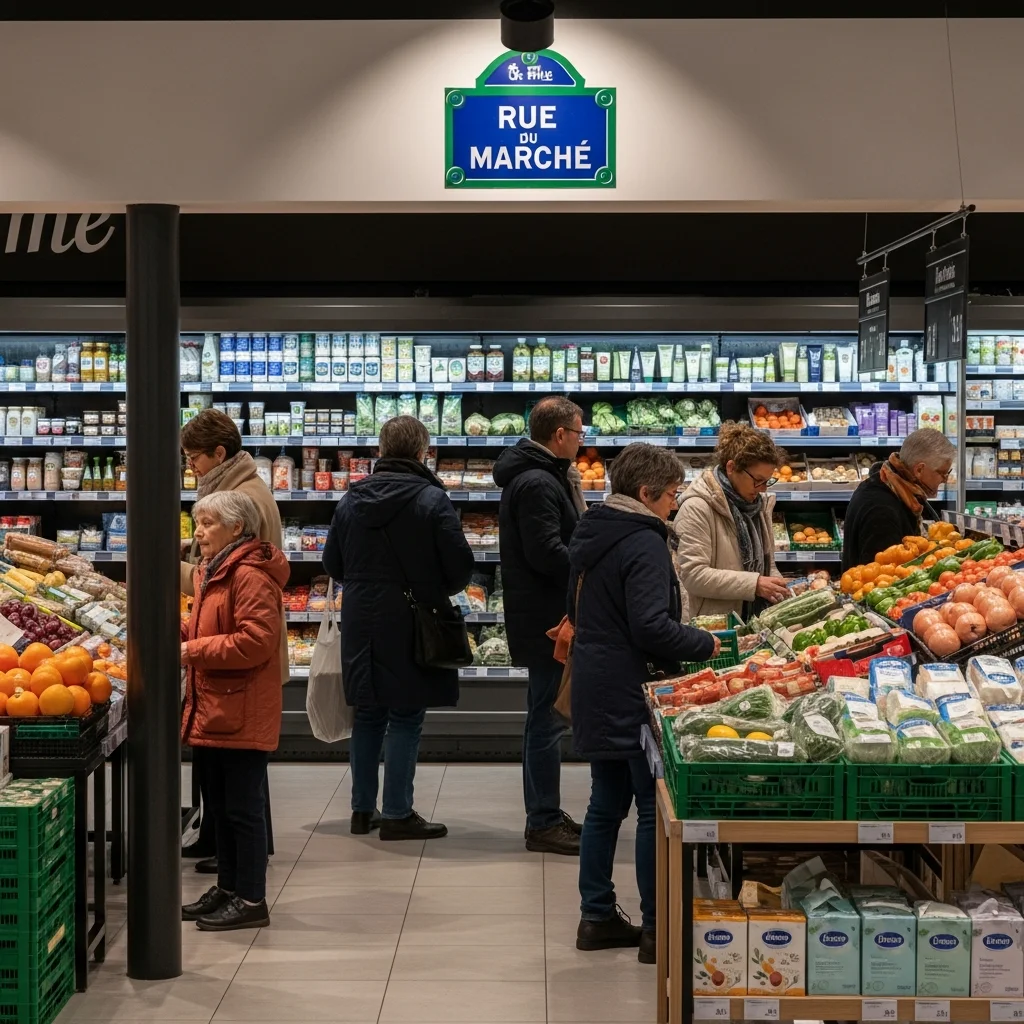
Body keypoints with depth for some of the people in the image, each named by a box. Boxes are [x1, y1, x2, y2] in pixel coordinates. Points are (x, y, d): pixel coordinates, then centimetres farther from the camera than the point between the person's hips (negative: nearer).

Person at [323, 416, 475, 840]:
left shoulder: (351, 500, 3)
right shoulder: (432, 500, -13)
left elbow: (333, 564, 10)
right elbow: (461, 567, -12)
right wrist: (438, 589, 8)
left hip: (360, 624, 5)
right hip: (411, 626, -5)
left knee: (367, 715, 15)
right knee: (405, 718, 2)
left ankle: (363, 809, 21)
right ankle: (397, 814, 5)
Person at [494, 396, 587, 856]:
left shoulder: (543, 476, 16)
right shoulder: (538, 484, -18)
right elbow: (547, 554, -24)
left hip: (545, 615, 11)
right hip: (545, 616, -11)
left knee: (545, 715, 16)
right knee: (548, 718, -6)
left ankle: (544, 815, 25)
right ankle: (544, 823, 0)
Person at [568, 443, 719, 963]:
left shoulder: (589, 533, 11)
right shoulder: (644, 544, -18)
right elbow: (652, 628, -24)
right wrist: (704, 644, -10)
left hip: (595, 689, 9)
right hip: (631, 692, -9)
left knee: (606, 803, 16)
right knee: (654, 807, -2)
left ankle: (597, 916, 22)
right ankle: (656, 929, 2)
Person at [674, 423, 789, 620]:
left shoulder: (759, 503, 10)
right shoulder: (697, 507, -14)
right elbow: (693, 575, -20)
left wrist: (775, 585, -1)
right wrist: (754, 584, -23)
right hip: (713, 627, -7)